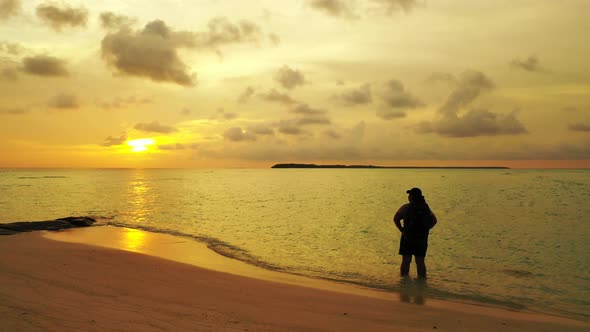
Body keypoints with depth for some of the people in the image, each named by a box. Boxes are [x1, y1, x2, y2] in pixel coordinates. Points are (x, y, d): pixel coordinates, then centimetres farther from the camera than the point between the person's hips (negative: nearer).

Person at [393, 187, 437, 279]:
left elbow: (396, 218, -14)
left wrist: (402, 229, -6)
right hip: (422, 239, 3)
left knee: (406, 260, 8)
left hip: (408, 238, -3)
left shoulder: (406, 207, -9)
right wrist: (425, 229, 6)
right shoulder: (426, 207, 3)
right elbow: (434, 220, 8)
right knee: (420, 261, 12)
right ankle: (422, 277, 14)